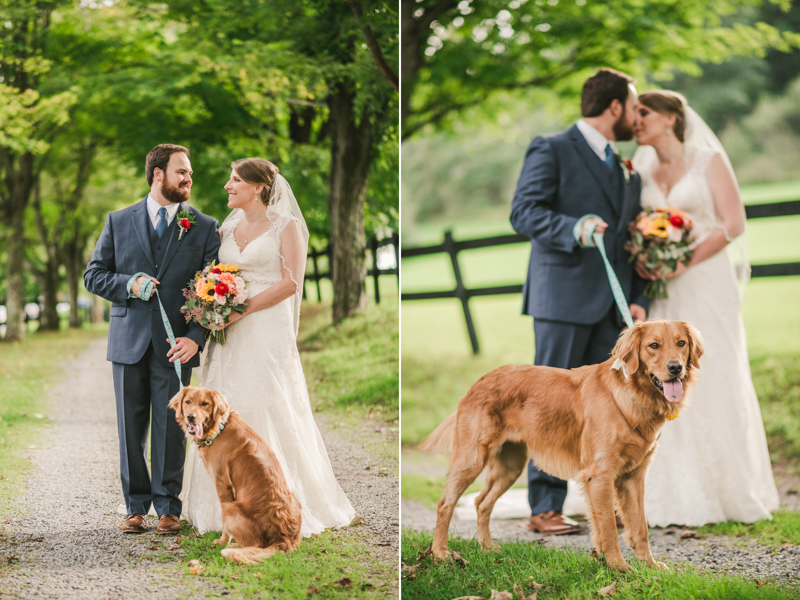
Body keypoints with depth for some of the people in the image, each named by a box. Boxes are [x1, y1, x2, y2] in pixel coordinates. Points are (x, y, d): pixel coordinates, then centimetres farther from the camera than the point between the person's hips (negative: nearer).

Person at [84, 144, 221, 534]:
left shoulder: (204, 227, 4)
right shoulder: (119, 222, 8)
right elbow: (93, 275, 9)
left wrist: (195, 337, -13)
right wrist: (129, 284, -11)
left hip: (176, 342, -1)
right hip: (129, 340, 1)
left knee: (171, 427, 0)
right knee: (131, 427, 5)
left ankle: (168, 508, 10)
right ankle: (136, 507, 14)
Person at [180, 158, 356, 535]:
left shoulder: (286, 226, -1)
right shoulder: (228, 228, 15)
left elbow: (290, 282, -11)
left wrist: (242, 309, -17)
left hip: (267, 331, -5)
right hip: (230, 336, 5)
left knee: (267, 415, -6)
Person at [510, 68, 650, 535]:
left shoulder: (627, 170, 21)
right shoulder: (551, 151, -1)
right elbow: (524, 212, -12)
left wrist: (639, 300, 6)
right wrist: (575, 228, -28)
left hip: (612, 304, 7)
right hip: (564, 297, -7)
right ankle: (545, 506, -1)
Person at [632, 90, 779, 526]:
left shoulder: (709, 160, 1)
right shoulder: (642, 172, 14)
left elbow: (733, 223, -7)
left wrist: (684, 262, -15)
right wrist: (641, 261, -7)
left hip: (706, 283, -4)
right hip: (661, 294, 4)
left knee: (712, 386, -4)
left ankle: (729, 492, 7)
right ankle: (679, 496, 5)